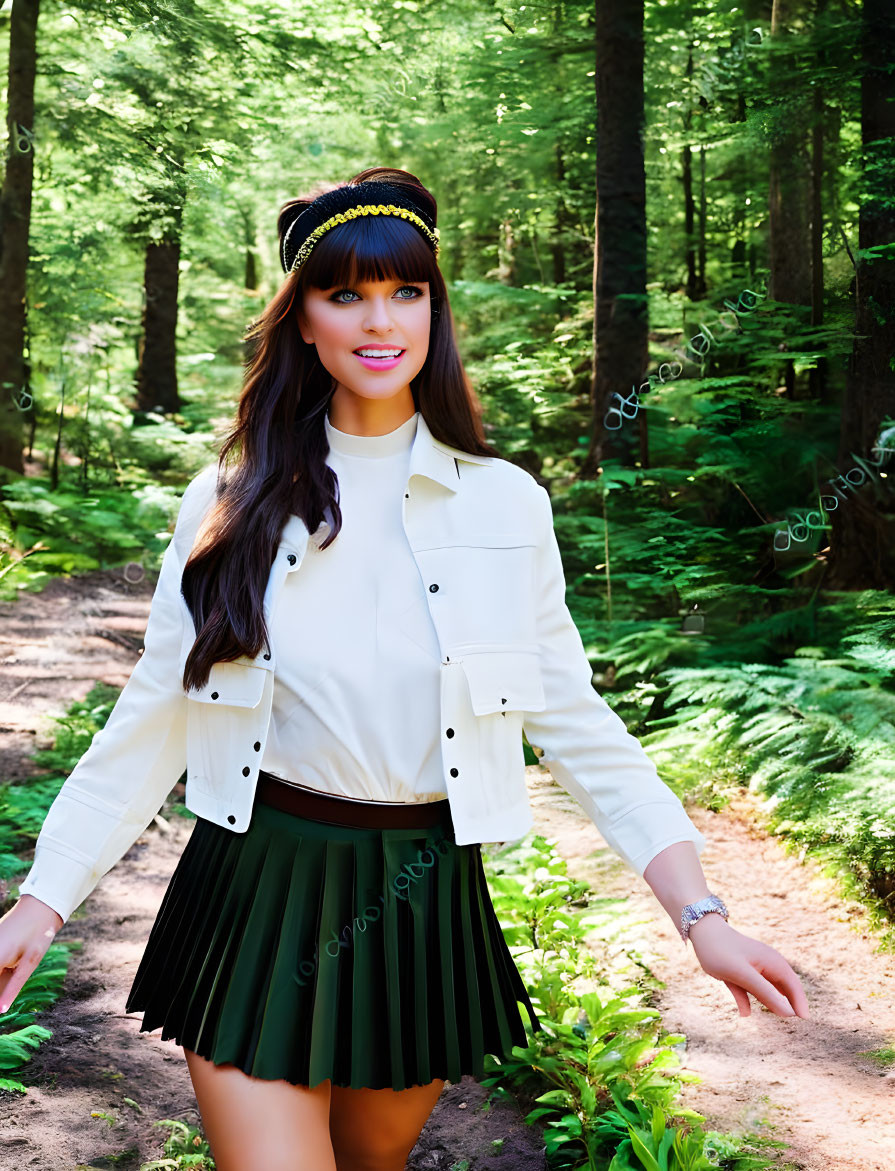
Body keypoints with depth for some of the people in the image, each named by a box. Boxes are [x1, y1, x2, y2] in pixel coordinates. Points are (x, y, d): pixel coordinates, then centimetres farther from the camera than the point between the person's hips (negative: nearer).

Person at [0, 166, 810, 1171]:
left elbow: (573, 721, 1)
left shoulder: (505, 504, -1)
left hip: (426, 905, 1)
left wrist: (701, 915, -4)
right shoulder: (233, 505, -2)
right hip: (259, 898, -1)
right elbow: (156, 713, 0)